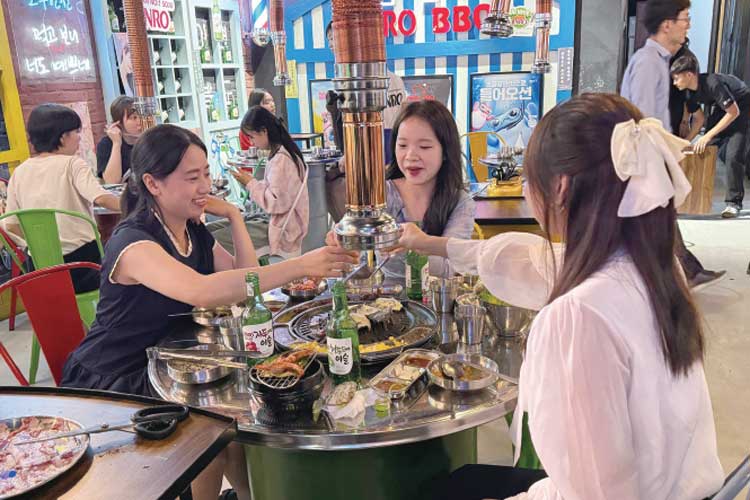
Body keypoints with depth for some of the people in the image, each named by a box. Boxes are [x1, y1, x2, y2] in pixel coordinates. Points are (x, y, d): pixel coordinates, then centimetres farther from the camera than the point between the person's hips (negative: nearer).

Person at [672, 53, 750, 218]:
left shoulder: (713, 84, -34)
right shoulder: (691, 92, -9)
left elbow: (734, 112, -28)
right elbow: (701, 118, 2)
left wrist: (708, 136, -28)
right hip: (720, 107, 8)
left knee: (733, 155, -16)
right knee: (706, 151, -3)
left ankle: (734, 202, -6)